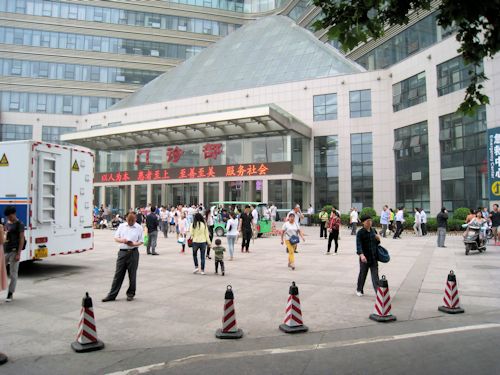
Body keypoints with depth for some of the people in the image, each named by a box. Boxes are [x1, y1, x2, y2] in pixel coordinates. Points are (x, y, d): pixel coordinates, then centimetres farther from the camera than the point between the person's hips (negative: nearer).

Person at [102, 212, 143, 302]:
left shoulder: (139, 228, 2)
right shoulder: (121, 226, 8)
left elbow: (141, 241, 3)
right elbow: (116, 238, 9)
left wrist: (134, 244, -17)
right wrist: (122, 240, -13)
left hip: (133, 253, -2)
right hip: (122, 252, 2)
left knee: (132, 275, 5)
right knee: (118, 274, 4)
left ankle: (130, 294, 20)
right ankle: (112, 295, 10)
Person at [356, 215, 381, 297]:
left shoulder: (373, 231, 6)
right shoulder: (360, 232, -11)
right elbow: (358, 244, -21)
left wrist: (378, 239, -5)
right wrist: (361, 254, -36)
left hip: (374, 257, 4)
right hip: (364, 258, -4)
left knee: (375, 276, 2)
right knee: (362, 274, 11)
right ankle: (359, 290, 30)